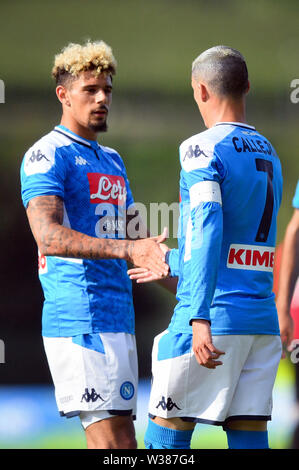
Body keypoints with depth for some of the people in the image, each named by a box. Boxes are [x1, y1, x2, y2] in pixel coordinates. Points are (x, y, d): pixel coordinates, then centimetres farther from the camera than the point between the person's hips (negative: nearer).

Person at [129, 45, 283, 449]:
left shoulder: (203, 150, -7)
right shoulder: (269, 155, 18)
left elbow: (207, 231, -20)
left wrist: (200, 319, -26)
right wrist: (170, 263, 42)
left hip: (215, 320, -7)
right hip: (263, 321, 7)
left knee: (166, 436, 1)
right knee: (248, 436, 4)